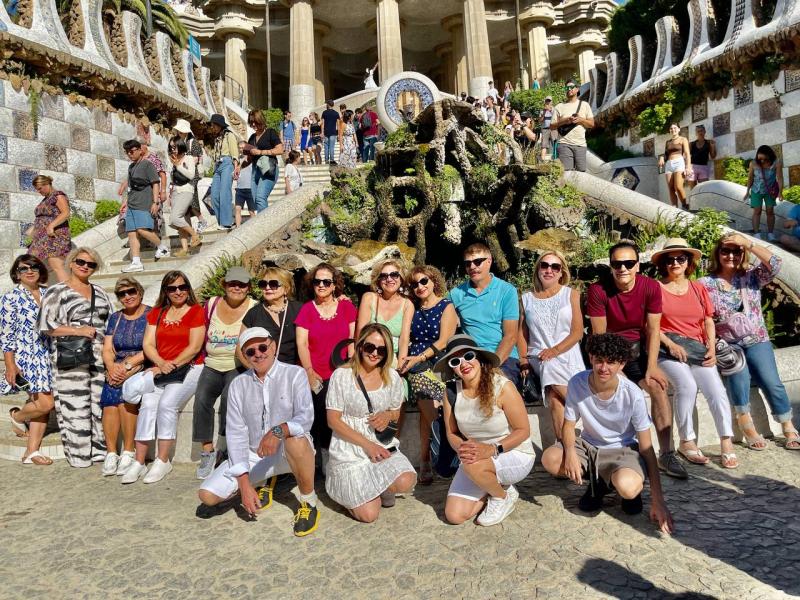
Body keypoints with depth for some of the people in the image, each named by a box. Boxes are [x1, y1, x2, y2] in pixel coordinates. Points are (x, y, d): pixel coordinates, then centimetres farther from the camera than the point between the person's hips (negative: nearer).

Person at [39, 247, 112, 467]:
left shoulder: (99, 291, 17)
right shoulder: (57, 292, 2)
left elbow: (110, 321, 22)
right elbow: (46, 325, -5)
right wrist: (77, 330, -13)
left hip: (99, 357, 5)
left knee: (100, 404, 5)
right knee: (75, 407, -4)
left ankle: (99, 449, 15)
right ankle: (78, 455, 5)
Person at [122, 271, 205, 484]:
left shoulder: (196, 311, -1)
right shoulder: (156, 313, 15)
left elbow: (194, 347, -8)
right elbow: (148, 344, 6)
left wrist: (171, 366, -14)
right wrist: (161, 364, -12)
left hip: (188, 368, -4)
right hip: (160, 370, 4)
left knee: (167, 404, -23)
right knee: (147, 404, -18)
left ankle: (162, 461, -11)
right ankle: (139, 462, -12)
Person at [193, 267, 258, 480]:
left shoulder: (255, 309, -2)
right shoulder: (211, 305, 10)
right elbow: (203, 338, 19)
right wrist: (205, 358, 9)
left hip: (239, 367, -4)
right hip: (212, 366, 4)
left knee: (229, 396, -30)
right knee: (201, 398, -22)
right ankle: (207, 451, -13)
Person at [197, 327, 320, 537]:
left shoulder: (294, 374, -9)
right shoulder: (238, 384, 0)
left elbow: (306, 417, -21)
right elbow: (236, 434, -6)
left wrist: (279, 431, -42)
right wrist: (244, 483, -15)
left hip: (289, 454, -4)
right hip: (253, 455, 4)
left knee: (296, 439, -38)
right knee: (207, 495, -11)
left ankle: (309, 504, -14)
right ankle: (263, 483, 17)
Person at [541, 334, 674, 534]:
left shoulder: (633, 395, -22)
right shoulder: (577, 383, -18)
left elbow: (646, 448, -15)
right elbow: (569, 425, -6)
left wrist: (657, 500, -15)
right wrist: (570, 451, -30)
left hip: (623, 450, -3)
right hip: (589, 445, 3)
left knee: (627, 488, -36)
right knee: (550, 459, -27)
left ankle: (633, 487, 6)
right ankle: (597, 483, 4)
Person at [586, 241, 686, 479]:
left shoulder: (651, 287, -10)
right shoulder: (598, 290, -18)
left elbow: (653, 330, -8)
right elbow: (599, 334, -14)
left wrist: (652, 367, -14)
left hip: (638, 348, 3)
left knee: (659, 387, -14)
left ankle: (666, 454, -5)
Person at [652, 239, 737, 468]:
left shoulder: (698, 289, 17)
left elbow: (708, 321, 16)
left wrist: (711, 348, 1)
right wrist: (671, 344, -14)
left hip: (697, 348, 4)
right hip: (668, 348, -4)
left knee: (716, 389, -19)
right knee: (687, 385, -26)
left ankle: (726, 442, -7)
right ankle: (686, 442, -11)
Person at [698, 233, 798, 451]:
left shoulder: (752, 276, 8)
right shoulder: (705, 284, 2)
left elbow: (775, 264, -10)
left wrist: (748, 243, -11)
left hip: (756, 341, 2)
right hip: (726, 345, -2)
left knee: (771, 381, -12)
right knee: (740, 373, -28)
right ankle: (746, 424, -14)